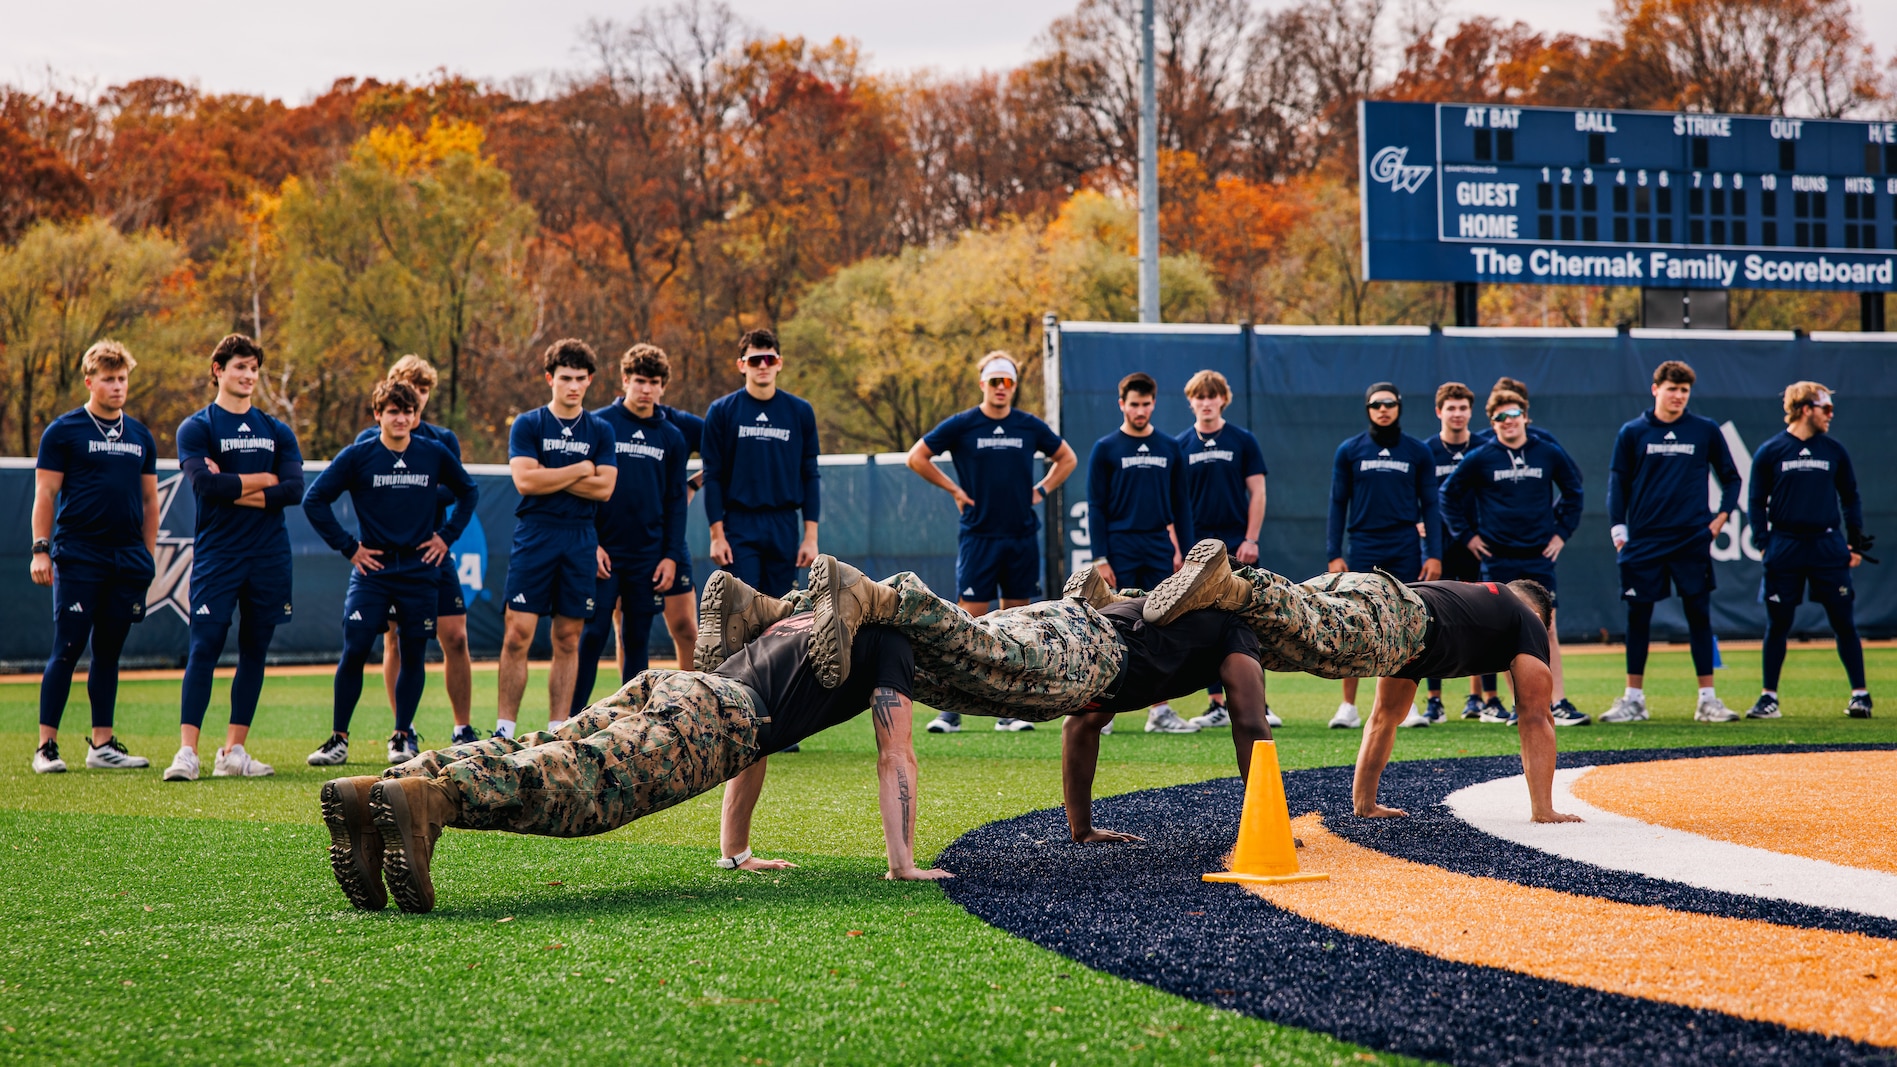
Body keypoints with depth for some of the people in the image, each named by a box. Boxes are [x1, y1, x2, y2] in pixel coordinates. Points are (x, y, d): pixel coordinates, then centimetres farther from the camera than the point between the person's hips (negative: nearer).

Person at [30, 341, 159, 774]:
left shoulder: (140, 436, 14)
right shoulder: (63, 431, 0)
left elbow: (149, 499, 19)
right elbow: (45, 494, -2)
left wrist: (148, 556, 14)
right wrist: (40, 550, -10)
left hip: (127, 560, 5)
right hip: (78, 557, -5)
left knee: (109, 651, 8)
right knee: (67, 649, -7)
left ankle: (102, 744, 12)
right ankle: (46, 745, -4)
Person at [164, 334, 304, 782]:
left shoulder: (277, 432, 13)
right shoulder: (196, 428, 2)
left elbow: (294, 490, -1)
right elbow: (204, 483, -15)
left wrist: (234, 490, -9)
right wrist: (262, 480, -6)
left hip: (269, 556, 4)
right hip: (216, 555, -4)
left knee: (254, 652, 5)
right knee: (204, 648, -11)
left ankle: (233, 752, 9)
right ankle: (187, 751, -14)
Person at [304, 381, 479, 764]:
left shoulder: (436, 455, 3)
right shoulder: (357, 456, -3)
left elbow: (468, 491, 19)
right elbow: (314, 499, 0)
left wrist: (447, 535, 9)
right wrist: (347, 546, -2)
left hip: (420, 570, 2)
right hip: (372, 568, -2)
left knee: (414, 653, 3)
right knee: (354, 651, -8)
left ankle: (403, 736, 14)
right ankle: (338, 739, 0)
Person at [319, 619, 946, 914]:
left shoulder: (800, 623, 45)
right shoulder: (889, 645, 21)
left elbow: (750, 746, 49)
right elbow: (897, 759, 15)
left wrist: (736, 852, 51)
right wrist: (903, 865, 19)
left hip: (666, 685, 7)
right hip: (710, 715, -7)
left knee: (536, 756, -13)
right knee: (581, 782, -28)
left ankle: (366, 795, -37)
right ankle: (422, 799, -56)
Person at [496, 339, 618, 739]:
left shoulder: (600, 431, 11)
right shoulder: (528, 425, 4)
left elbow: (604, 487, -2)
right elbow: (525, 480, -10)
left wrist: (549, 477, -6)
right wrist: (580, 470, -4)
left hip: (581, 541, 3)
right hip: (534, 535, -3)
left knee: (568, 639, 4)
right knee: (518, 634, -9)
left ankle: (558, 730, 8)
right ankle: (505, 728, -7)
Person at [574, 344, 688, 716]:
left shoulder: (671, 438, 10)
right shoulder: (599, 424, 0)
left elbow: (676, 503, 11)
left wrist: (672, 556, 3)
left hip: (648, 556, 3)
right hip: (604, 552, -3)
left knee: (638, 640, 6)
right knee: (592, 635, -6)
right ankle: (572, 718, -2)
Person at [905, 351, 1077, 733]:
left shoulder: (1029, 426, 7)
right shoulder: (961, 425, -2)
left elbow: (1067, 459, 21)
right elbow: (916, 457, 3)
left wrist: (1040, 491, 9)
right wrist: (955, 490, 0)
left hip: (1022, 538, 3)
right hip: (978, 538, -3)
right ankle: (951, 709, -6)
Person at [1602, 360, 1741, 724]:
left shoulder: (1706, 431, 5)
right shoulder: (1632, 433, 4)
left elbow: (1731, 478, 13)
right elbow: (1617, 483, 7)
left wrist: (1721, 517, 2)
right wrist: (1618, 530, -2)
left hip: (1693, 540, 0)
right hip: (1644, 540, 0)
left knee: (1699, 614, 1)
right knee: (1638, 615, 1)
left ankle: (1707, 699, 5)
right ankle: (1633, 699, 8)